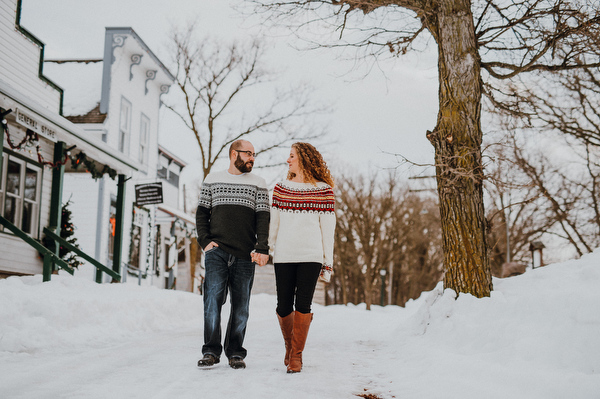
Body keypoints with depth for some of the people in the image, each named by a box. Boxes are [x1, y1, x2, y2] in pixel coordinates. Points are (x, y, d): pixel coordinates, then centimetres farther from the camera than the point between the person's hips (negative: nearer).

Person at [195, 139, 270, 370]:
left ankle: (235, 353, 12)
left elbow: (263, 218, 3)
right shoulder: (212, 180, 14)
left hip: (245, 255, 1)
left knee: (241, 305, 2)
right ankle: (211, 352, -4)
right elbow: (201, 213, 14)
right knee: (213, 298, -12)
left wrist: (262, 249, -10)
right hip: (217, 251, 0)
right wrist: (205, 241, -2)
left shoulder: (258, 184, 12)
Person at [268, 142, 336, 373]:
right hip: (284, 256, 2)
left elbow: (328, 228, 3)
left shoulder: (323, 190, 3)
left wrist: (328, 263, 2)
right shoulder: (281, 188, 11)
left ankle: (297, 355, 4)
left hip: (311, 256, -2)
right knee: (284, 306, 1)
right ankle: (289, 344, 27)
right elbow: (273, 223, 15)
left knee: (303, 304, -8)